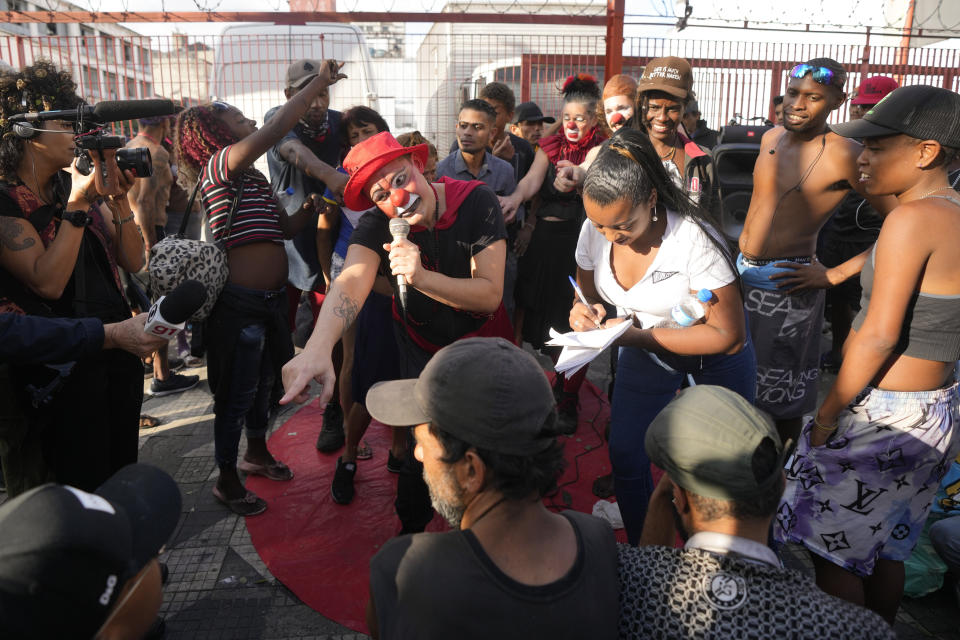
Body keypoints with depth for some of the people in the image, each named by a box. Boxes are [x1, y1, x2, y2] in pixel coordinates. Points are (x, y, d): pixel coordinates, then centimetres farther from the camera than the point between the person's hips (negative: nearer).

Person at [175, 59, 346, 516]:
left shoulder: (252, 178, 14)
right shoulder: (219, 167, -13)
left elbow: (286, 227, 13)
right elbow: (278, 127, -25)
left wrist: (311, 206, -5)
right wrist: (319, 82, -20)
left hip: (271, 299, 9)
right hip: (240, 303, -9)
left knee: (264, 380, 24)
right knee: (237, 393, 5)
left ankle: (257, 453, 45)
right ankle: (227, 481, 23)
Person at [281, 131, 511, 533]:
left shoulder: (476, 201, -27)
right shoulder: (378, 225, -24)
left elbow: (490, 295, -29)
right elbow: (352, 281, -43)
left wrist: (422, 278, -46)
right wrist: (318, 346, -62)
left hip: (481, 340, 0)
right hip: (420, 345, 0)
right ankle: (412, 530, 20)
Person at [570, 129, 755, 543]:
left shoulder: (693, 238, -33)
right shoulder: (593, 231, -19)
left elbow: (728, 335, -27)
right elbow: (588, 293, 0)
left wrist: (641, 336, -35)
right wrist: (585, 311, -26)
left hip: (714, 358, -3)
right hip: (645, 352, 4)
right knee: (625, 459, 1)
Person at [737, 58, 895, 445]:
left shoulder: (842, 154, -17)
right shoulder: (771, 138, 5)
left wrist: (835, 275, -18)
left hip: (786, 285, -7)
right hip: (743, 272, 7)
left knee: (780, 396, 8)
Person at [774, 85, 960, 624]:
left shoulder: (912, 219, -20)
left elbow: (879, 335, -22)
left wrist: (829, 411, -13)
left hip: (882, 414, -9)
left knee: (832, 548, 7)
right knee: (887, 549, 24)